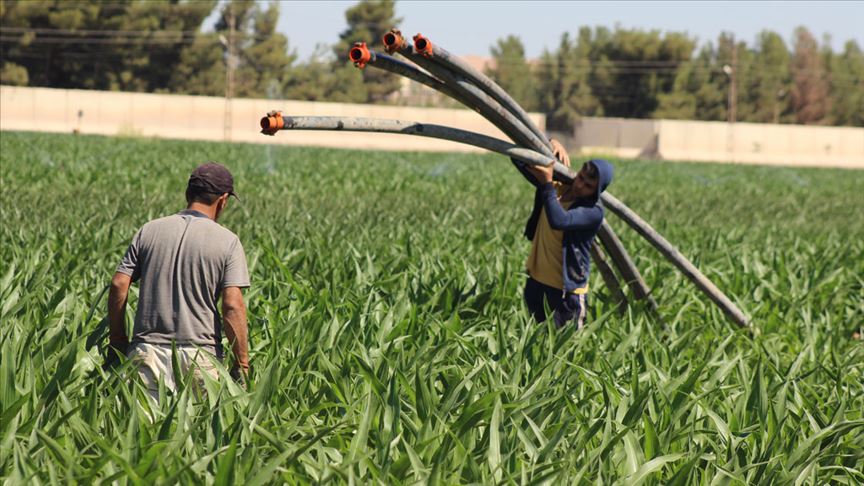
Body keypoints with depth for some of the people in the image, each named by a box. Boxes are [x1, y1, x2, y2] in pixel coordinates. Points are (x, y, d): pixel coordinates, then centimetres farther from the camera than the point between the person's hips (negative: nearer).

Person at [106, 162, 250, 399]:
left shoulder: (149, 231, 9)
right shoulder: (227, 241, 1)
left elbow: (118, 286, 7)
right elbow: (232, 306, -6)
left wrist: (117, 344, 15)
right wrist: (242, 364, -1)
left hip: (147, 351, 2)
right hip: (200, 351, -2)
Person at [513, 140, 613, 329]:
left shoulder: (593, 211, -19)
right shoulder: (558, 186, 1)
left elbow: (559, 221, -36)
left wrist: (547, 184, -33)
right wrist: (550, 145, -9)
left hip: (566, 290, -7)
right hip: (536, 280, 7)